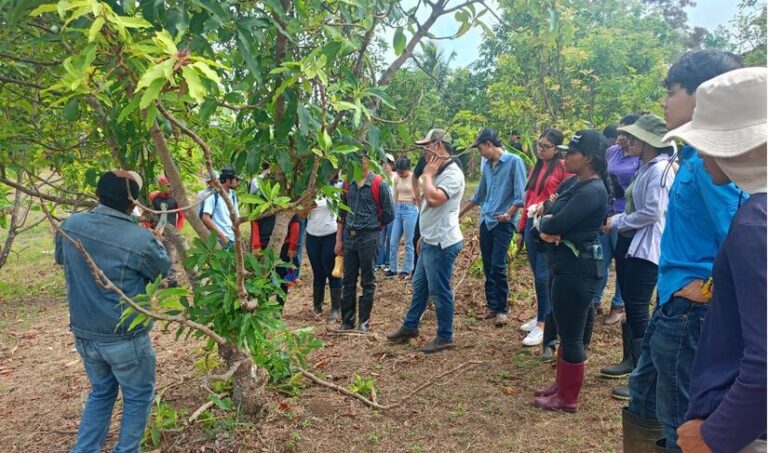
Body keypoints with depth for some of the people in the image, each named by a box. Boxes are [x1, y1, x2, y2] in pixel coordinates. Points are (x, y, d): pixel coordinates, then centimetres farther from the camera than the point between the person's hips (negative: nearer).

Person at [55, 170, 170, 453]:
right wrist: (157, 242, 13)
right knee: (138, 397, 16)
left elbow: (61, 260, 15)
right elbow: (166, 272, -3)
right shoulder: (140, 239, -23)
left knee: (101, 392, 26)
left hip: (84, 335, 6)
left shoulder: (70, 226, -6)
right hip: (126, 339, -5)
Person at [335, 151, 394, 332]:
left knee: (367, 281, 5)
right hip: (349, 237, 5)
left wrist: (373, 227, 7)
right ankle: (347, 320, 20)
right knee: (348, 281, 10)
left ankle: (364, 321, 16)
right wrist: (339, 239, 8)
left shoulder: (379, 184, -8)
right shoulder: (348, 183, 6)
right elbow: (342, 212, 11)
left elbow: (388, 214, -4)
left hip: (369, 238, -5)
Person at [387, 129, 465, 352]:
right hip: (430, 242, 10)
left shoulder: (452, 173, -18)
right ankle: (410, 327, 33)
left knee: (439, 291, 1)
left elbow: (434, 199, -34)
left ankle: (445, 337, 15)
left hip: (442, 244, -10)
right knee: (419, 285, 19)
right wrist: (424, 235, 23)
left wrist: (427, 175, -17)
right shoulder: (439, 172, 14)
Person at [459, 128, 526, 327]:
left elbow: (520, 194, -12)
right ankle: (491, 305, 17)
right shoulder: (487, 166, 13)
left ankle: (501, 309, 3)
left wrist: (508, 214, -23)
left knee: (498, 266, -9)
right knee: (487, 266, 8)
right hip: (486, 221, 7)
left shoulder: (514, 161, -7)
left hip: (504, 223, -7)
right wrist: (460, 214, 30)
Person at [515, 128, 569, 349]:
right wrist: (521, 229, 18)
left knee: (543, 276, -5)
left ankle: (543, 325, 4)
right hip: (532, 224, 7)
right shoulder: (536, 168, 16)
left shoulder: (563, 167, -6)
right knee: (538, 275, 14)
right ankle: (542, 316, 27)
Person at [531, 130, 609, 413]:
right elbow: (547, 211, 11)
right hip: (564, 265, 10)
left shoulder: (592, 191, -20)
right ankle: (562, 384, 35)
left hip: (577, 269, -10)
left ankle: (568, 398, 17)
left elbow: (557, 224, -27)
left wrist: (545, 223, -5)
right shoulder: (574, 182, 9)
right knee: (566, 330, 20)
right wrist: (545, 226, -10)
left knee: (572, 335, 3)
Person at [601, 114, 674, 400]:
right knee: (630, 308, 18)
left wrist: (617, 222, -12)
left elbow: (652, 213, -22)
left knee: (638, 311, -5)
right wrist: (618, 221, 5)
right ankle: (631, 361, 32)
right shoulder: (644, 167, 14)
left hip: (645, 249, -10)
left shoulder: (660, 169, -16)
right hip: (628, 244, 10)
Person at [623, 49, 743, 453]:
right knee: (643, 401, 24)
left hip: (690, 308, -10)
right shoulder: (696, 155, 8)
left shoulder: (711, 159, -20)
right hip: (672, 299, 10)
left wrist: (710, 291, -13)